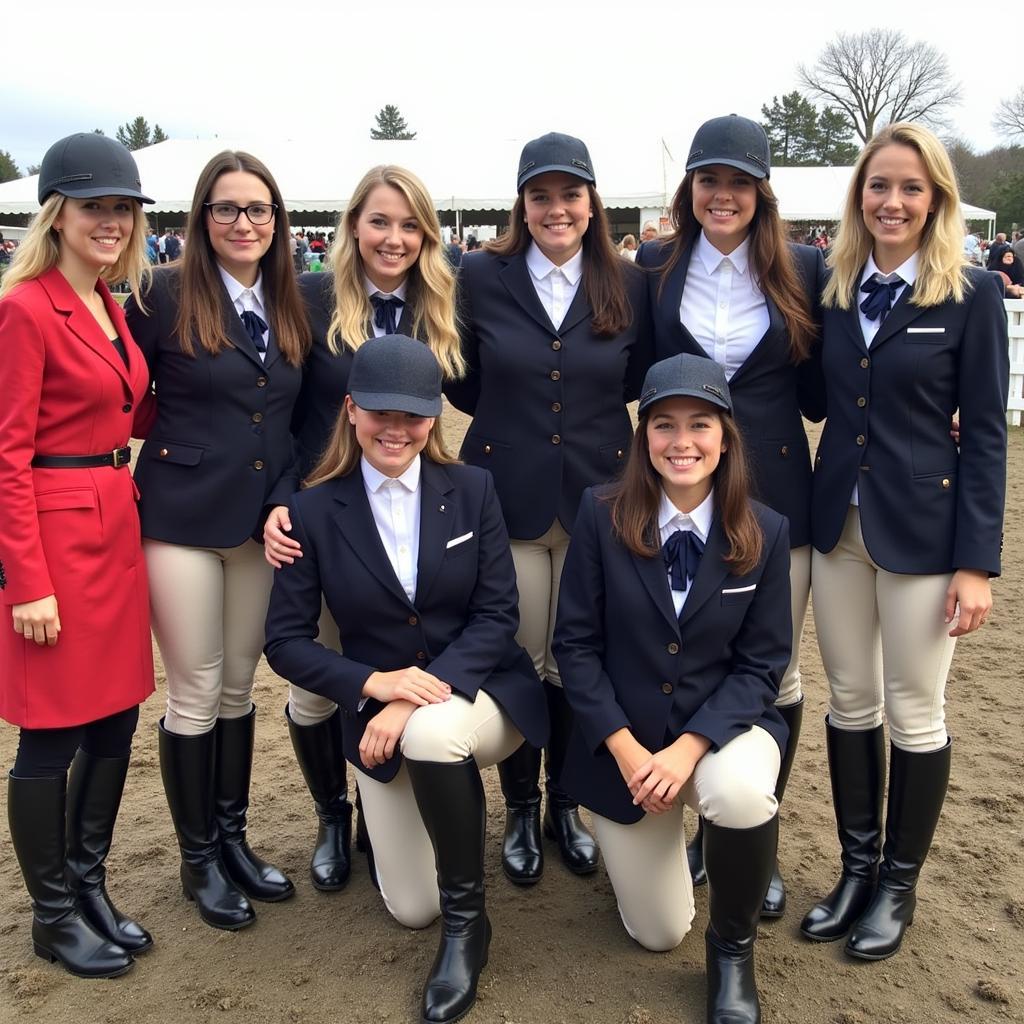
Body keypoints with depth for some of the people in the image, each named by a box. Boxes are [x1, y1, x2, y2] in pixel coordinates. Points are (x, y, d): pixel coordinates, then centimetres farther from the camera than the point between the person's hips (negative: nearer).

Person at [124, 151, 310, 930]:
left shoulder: (292, 306, 8)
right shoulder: (166, 295, -7)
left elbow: (300, 416, 10)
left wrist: (288, 502, 0)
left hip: (263, 519, 5)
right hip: (183, 516, -4)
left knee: (239, 685, 14)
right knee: (194, 691, 4)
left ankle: (234, 838, 29)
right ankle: (199, 858, 21)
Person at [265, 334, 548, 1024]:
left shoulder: (472, 489, -6)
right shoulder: (315, 510, -7)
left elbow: (498, 615, -10)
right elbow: (286, 642, -6)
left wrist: (423, 699, -23)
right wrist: (374, 683, -23)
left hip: (479, 694, -1)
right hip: (378, 713, 2)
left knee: (432, 732, -38)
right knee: (411, 910, 1)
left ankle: (467, 921, -14)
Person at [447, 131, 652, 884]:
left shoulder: (627, 284, 2)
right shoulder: (482, 276, -2)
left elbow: (638, 383, 9)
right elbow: (464, 387, 4)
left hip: (597, 496, 1)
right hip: (508, 496, -1)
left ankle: (566, 803, 32)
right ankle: (521, 809, 28)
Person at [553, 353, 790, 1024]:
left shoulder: (766, 532, -9)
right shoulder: (602, 515, -11)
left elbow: (763, 664, -8)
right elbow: (576, 644, -9)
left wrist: (687, 749, -21)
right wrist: (626, 750, -18)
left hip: (723, 724, 0)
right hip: (622, 739, 1)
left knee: (742, 791, -37)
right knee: (658, 933, 6)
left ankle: (733, 948, -6)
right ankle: (658, 837, 42)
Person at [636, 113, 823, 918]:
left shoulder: (802, 272, 0)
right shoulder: (656, 268, 2)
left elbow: (818, 399, 0)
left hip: (774, 498, 0)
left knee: (776, 677, 8)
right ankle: (707, 827, 30)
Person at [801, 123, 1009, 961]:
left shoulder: (971, 294, -6)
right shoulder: (832, 290, 6)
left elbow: (985, 433, -7)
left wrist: (978, 561, -12)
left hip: (920, 528, -4)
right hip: (837, 520, 4)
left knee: (914, 711, 6)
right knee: (849, 701, 13)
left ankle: (899, 884, 24)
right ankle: (856, 867, 29)